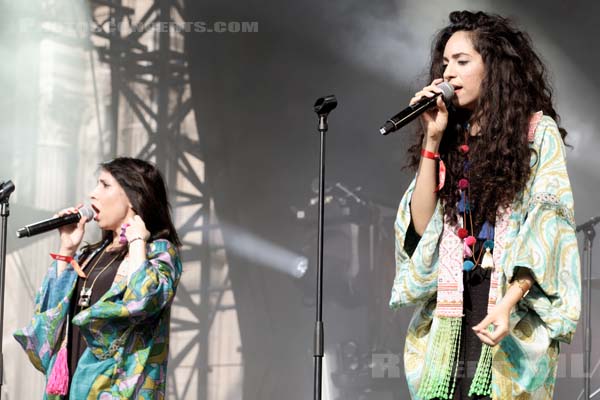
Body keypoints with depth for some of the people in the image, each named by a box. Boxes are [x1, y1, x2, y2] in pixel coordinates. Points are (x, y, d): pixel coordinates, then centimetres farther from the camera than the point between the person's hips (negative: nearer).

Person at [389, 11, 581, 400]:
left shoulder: (538, 131, 2)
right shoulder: (452, 141, 16)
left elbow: (546, 225, -7)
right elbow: (422, 225, 7)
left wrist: (508, 302, -20)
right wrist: (432, 140, 3)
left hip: (516, 313, -4)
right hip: (451, 315, 4)